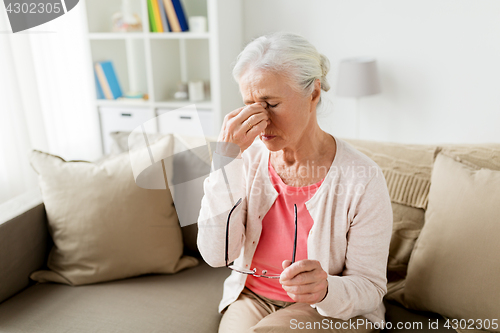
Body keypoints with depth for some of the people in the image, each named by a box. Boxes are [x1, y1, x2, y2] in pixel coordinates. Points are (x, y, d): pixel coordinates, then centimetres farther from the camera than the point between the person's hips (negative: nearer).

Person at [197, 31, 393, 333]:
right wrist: (226, 158, -26)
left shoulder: (363, 180, -19)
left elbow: (370, 288, -10)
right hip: (251, 298, 3)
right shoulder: (249, 158, -9)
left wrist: (326, 289, -33)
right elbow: (216, 255, -17)